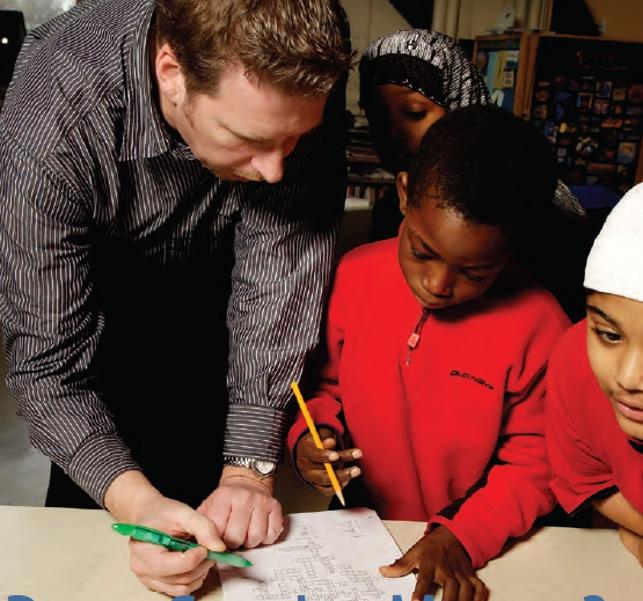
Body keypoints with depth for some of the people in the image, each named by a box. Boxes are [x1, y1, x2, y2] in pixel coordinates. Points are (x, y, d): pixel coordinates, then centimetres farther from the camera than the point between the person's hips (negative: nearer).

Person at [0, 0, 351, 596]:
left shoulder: (293, 98, -32)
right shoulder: (49, 126, -39)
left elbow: (278, 281, -27)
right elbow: (48, 359, -33)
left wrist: (249, 468, -31)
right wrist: (134, 503, -45)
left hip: (206, 271, 2)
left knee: (196, 471, 1)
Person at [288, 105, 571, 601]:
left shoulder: (538, 327, -15)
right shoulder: (356, 275, -6)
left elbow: (533, 465, -6)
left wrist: (463, 537, -17)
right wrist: (311, 434, -9)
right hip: (357, 526, 1)